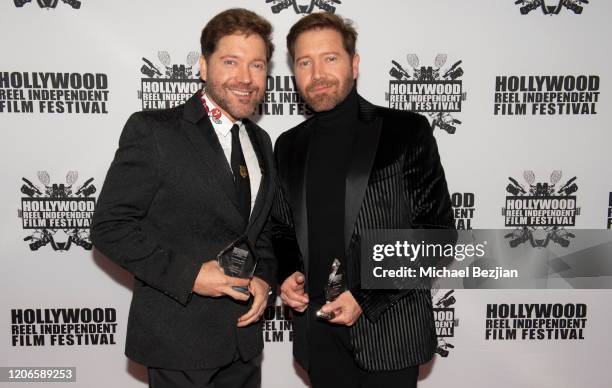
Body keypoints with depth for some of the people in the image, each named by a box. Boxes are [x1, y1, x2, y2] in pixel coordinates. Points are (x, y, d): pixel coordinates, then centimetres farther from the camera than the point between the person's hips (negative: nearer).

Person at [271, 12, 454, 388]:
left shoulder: (406, 131, -6)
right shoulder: (289, 146, 7)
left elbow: (437, 231, -8)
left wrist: (367, 298, -14)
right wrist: (287, 275, -4)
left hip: (389, 331, -3)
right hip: (319, 333, 4)